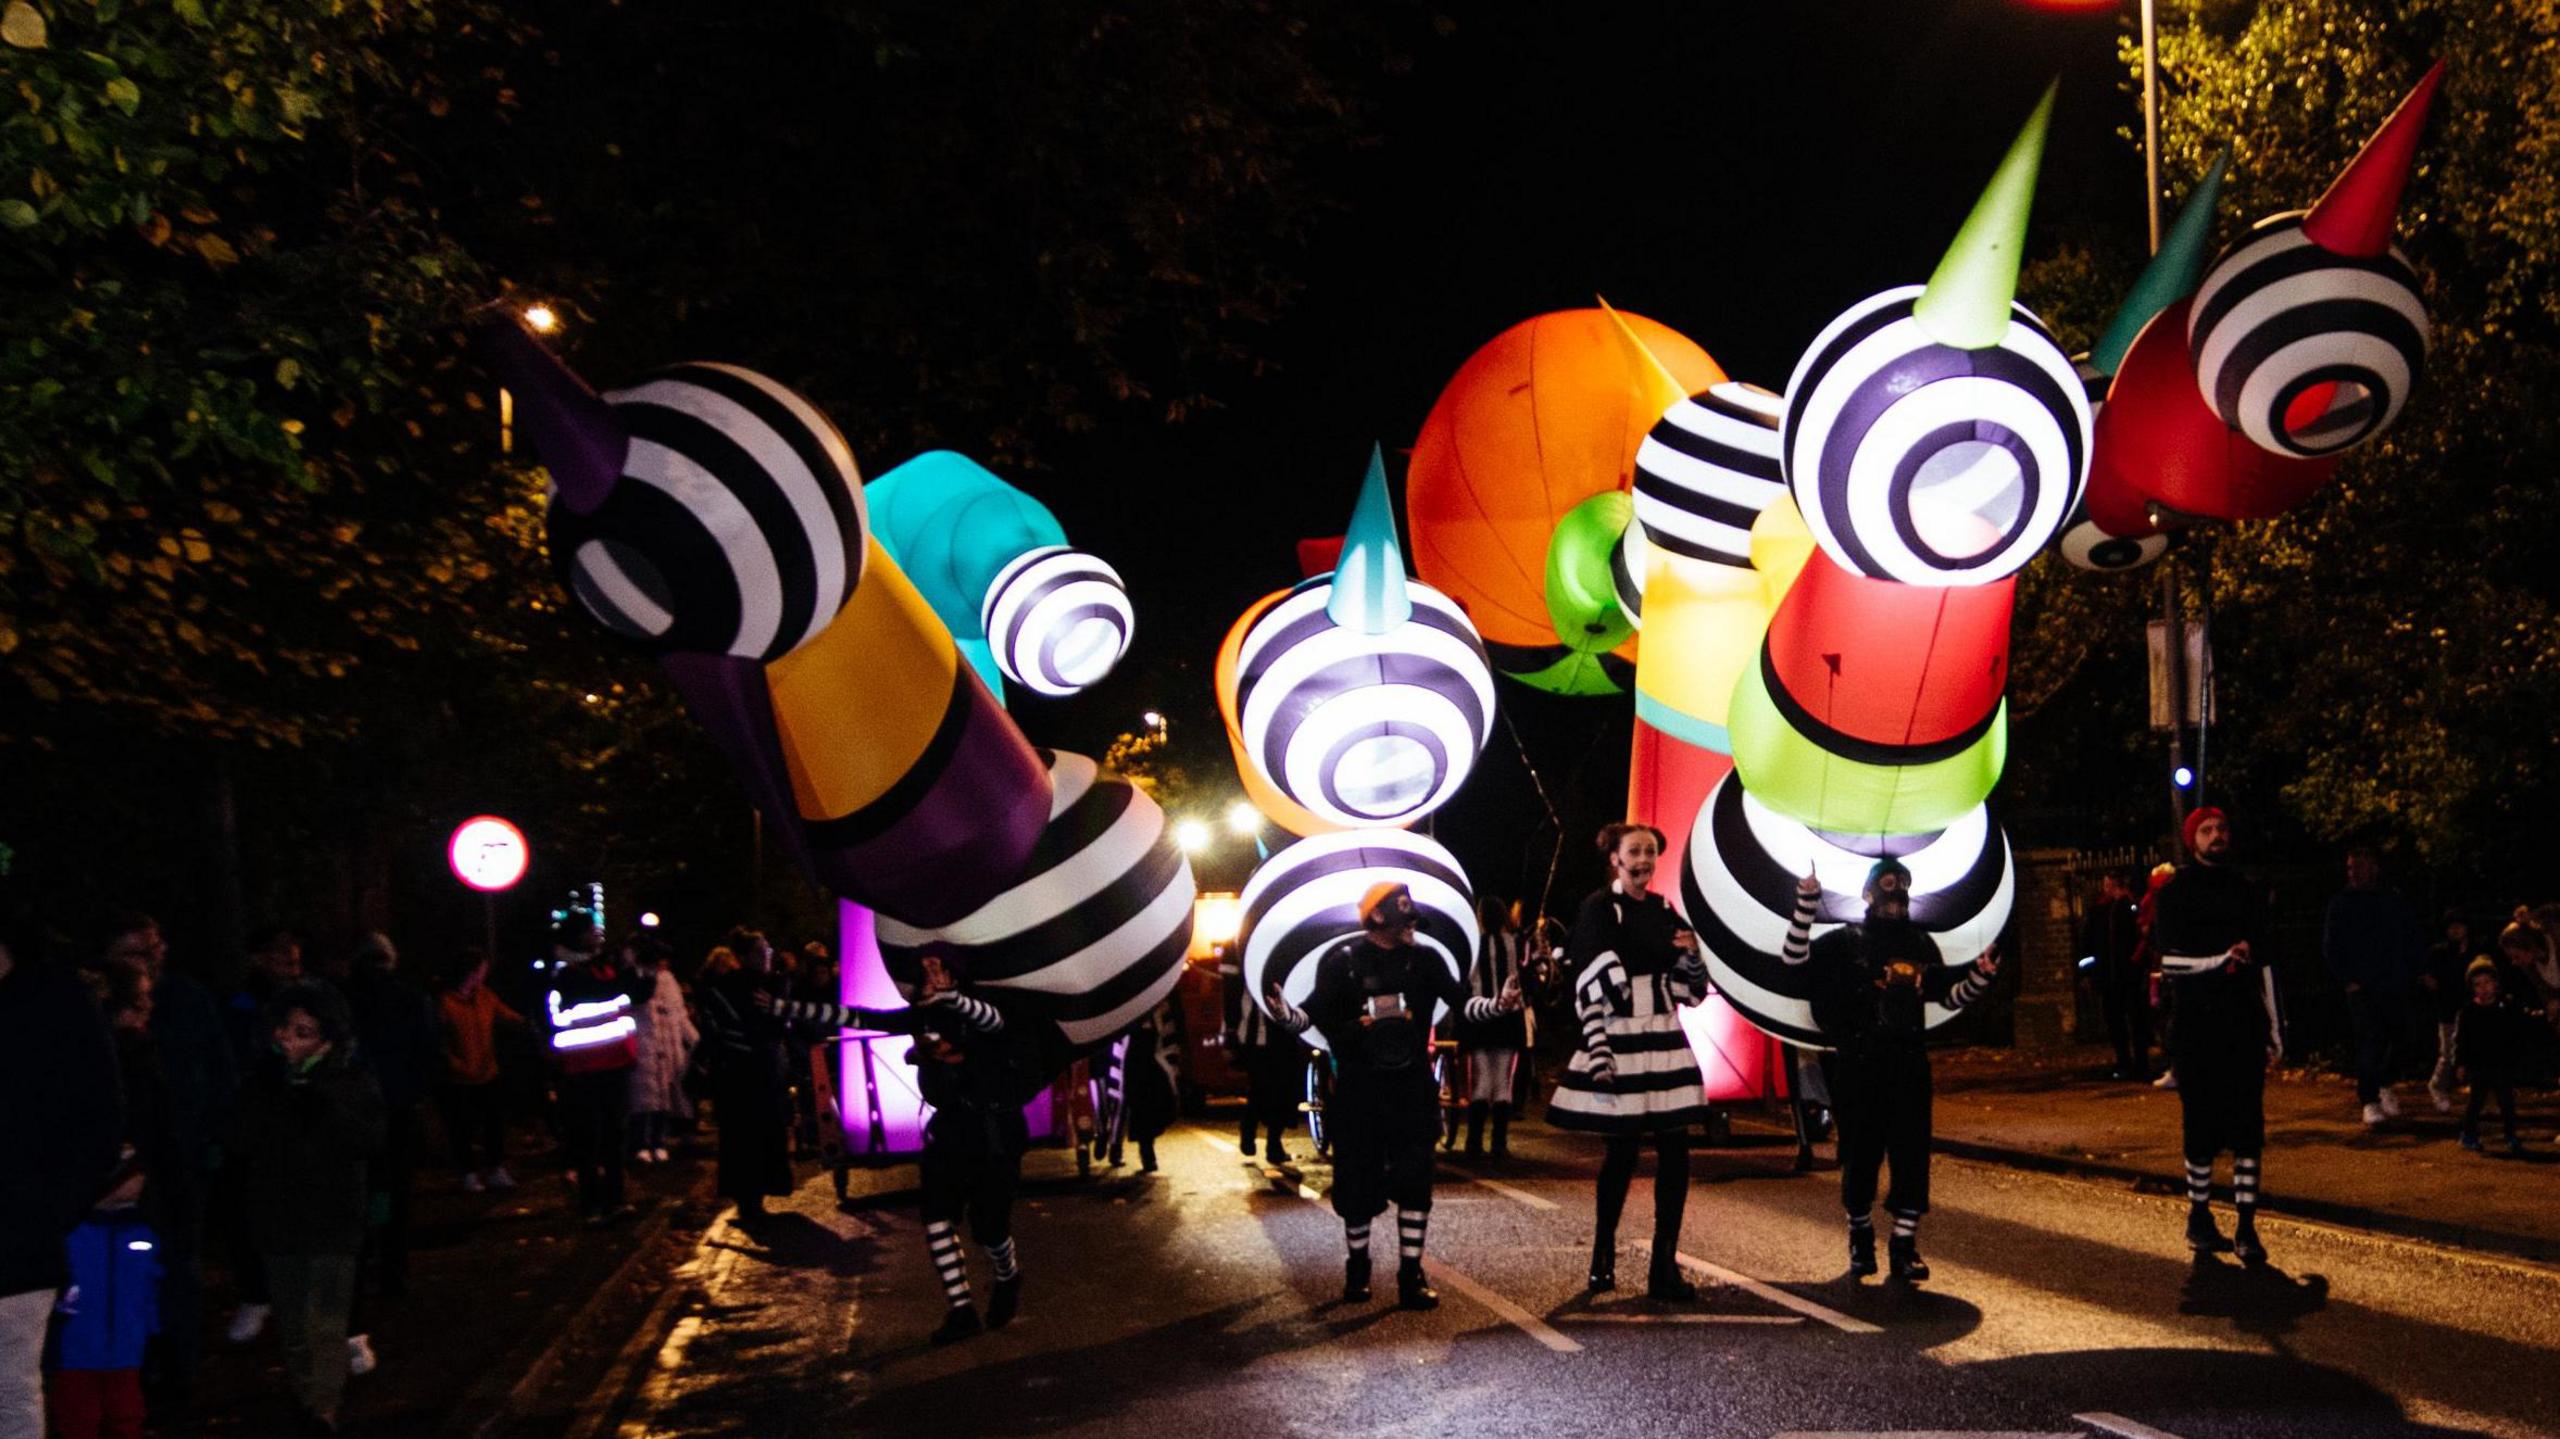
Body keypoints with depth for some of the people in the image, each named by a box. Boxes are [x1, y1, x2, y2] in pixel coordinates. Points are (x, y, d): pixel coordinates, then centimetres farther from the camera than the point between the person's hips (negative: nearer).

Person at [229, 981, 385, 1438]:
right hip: (278, 1221, 4)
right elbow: (238, 1144, -4)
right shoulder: (263, 1081, 5)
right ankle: (304, 1398, 25)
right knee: (293, 1327, 12)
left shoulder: (353, 1082, -2)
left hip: (333, 1223, -4)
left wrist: (321, 1104, -20)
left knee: (326, 1325, -11)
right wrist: (275, 1093, -14)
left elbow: (370, 1142, -13)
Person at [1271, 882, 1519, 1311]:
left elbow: (1462, 1002, -1)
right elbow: (1315, 1015, -8)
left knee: (1414, 1183, -2)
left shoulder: (1424, 960, 4)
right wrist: (1285, 1013, -29)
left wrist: (1498, 1004, -19)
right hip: (1357, 1093, -2)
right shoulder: (1341, 961, -3)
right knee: (1357, 1183, 5)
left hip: (1412, 1090, 2)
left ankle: (1411, 1277, 6)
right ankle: (1357, 1269, 26)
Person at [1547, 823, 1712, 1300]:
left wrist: (1692, 956, -6)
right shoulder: (1599, 908, -5)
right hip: (1619, 1043, -5)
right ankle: (1603, 1255, 21)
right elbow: (1590, 989, -10)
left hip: (1664, 1042, 5)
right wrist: (1599, 1054, -15)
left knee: (1675, 1150, -1)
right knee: (1622, 1150, 2)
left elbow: (1689, 989, 15)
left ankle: (1665, 1266, 5)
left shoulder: (1664, 910, 11)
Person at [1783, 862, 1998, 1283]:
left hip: (1909, 1063, 3)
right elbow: (1793, 956, -7)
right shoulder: (1845, 942, 5)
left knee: (1912, 1153, -4)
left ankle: (1905, 1243, 2)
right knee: (1860, 1154, 3)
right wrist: (1806, 904, -15)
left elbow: (1948, 995, 21)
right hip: (1857, 1066, -3)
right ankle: (1860, 1237, 20)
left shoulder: (1921, 945, 16)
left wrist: (1981, 974, 3)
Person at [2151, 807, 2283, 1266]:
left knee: (2248, 1125, -3)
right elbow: (2168, 959, -6)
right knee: (2202, 1124, 0)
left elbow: (2263, 961, 16)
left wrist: (2275, 1026, 14)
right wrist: (2221, 959, -18)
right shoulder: (2175, 893, 3)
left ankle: (2246, 1227, -1)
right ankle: (2199, 1219, 13)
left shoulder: (2247, 890, 14)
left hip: (2244, 1021, 3)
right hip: (2197, 1025, -3)